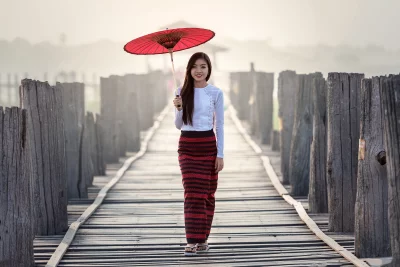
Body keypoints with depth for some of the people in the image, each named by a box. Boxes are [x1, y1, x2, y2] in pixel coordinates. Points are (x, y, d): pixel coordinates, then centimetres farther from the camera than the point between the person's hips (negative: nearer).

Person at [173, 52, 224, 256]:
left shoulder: (215, 93, 0)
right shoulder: (182, 92, 3)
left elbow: (219, 125, 1)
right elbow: (178, 125, 7)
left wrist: (220, 154, -4)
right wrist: (179, 109, -14)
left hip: (208, 146, 0)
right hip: (187, 146, 0)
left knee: (207, 194, 5)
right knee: (192, 193, -7)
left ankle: (203, 239, 16)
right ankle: (192, 241, -9)